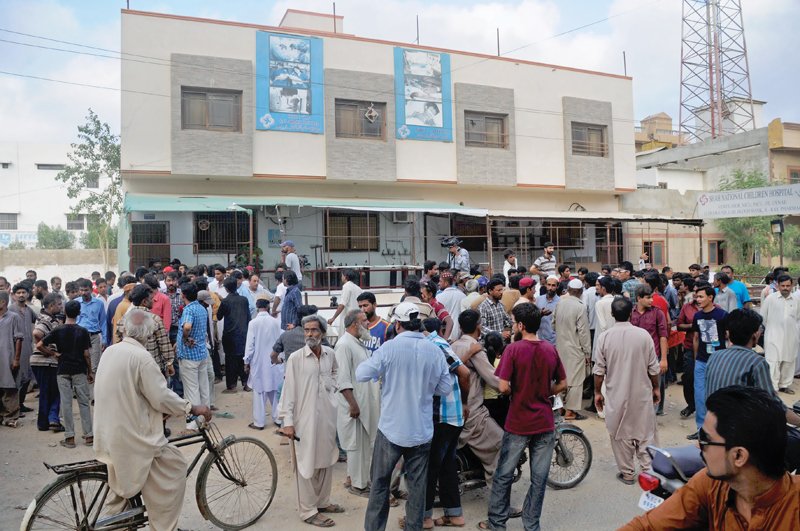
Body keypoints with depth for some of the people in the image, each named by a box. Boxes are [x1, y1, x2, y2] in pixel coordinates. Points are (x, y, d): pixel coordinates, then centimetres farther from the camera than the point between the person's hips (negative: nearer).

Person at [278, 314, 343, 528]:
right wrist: (287, 421, -13)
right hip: (306, 417, -5)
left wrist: (332, 385, 4)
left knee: (326, 460, 17)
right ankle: (308, 511, 18)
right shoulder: (295, 358, -13)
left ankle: (323, 501, 34)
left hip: (328, 416, 5)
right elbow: (289, 390, -11)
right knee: (307, 465, 4)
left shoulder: (330, 354, 0)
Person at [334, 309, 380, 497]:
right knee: (357, 444, 1)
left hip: (366, 402, 9)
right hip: (355, 404, -9)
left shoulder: (360, 343, 13)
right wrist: (353, 404, -23)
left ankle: (360, 478, 29)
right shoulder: (344, 344, -17)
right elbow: (343, 379, -21)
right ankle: (358, 484, 13)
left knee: (365, 443, 16)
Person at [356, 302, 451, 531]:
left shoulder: (389, 347, -14)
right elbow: (445, 388, 1)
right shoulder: (435, 351, -7)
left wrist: (375, 366, 10)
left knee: (380, 483, 12)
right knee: (417, 484, 13)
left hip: (391, 428, -2)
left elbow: (361, 374, -10)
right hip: (422, 430, 2)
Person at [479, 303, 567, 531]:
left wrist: (516, 392, 3)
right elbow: (562, 385, 7)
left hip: (518, 423, -4)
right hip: (545, 423, 4)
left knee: (503, 476, 11)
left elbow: (503, 387, -17)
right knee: (539, 479, 12)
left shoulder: (513, 349, -14)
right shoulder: (551, 350, -1)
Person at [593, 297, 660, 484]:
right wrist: (656, 388, 13)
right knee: (645, 433, 14)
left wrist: (597, 392, 6)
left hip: (616, 396, -1)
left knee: (620, 435, 11)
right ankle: (648, 470, 20)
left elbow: (599, 370, -6)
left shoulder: (604, 337, -11)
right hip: (641, 393, 1)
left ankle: (628, 473, 20)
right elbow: (653, 368, -3)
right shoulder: (643, 335, -10)